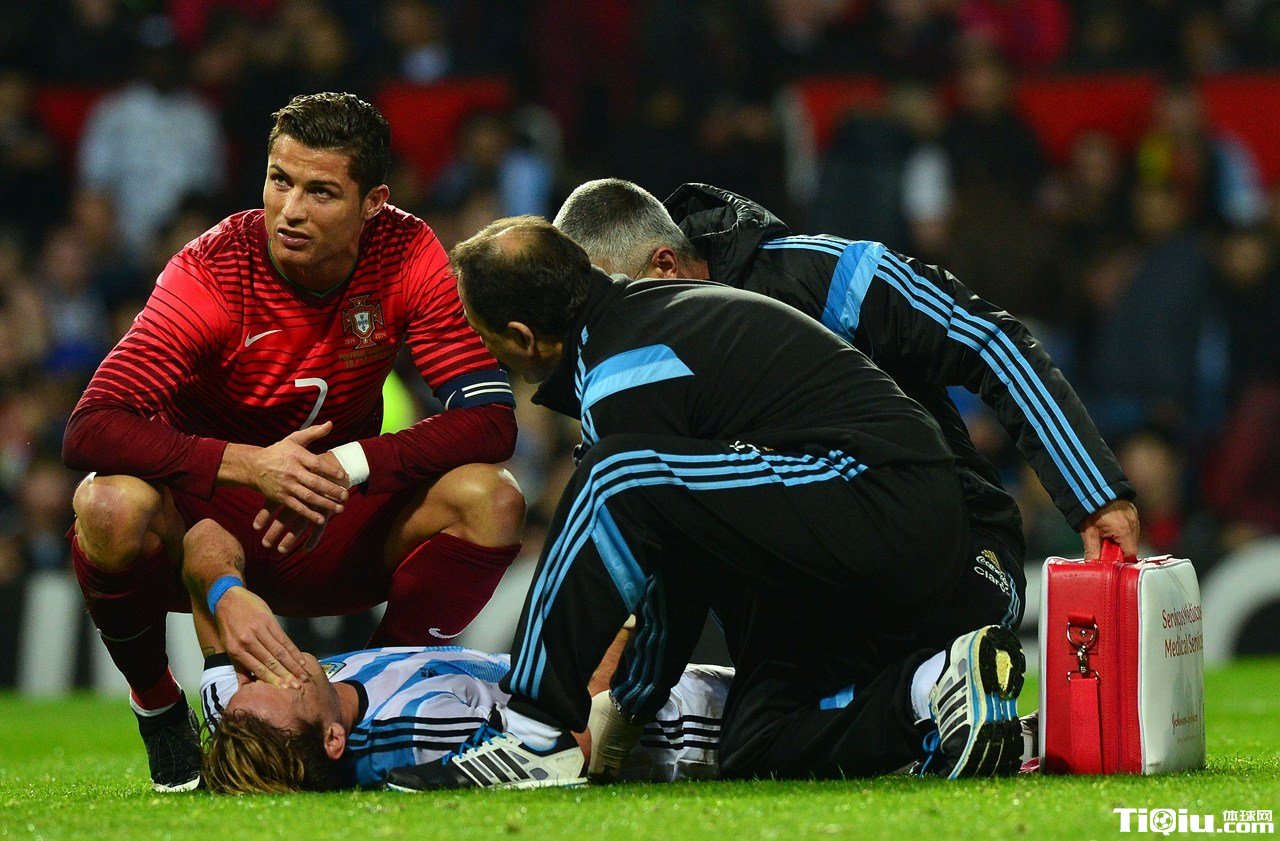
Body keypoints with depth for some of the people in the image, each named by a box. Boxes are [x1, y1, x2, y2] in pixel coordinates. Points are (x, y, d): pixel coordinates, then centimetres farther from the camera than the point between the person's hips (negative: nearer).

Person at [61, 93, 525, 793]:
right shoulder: (213, 272, -21)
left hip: (333, 536, 2)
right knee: (113, 504, -35)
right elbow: (88, 431, -30)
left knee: (489, 499, -22)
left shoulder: (407, 256, -13)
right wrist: (251, 465, -41)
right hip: (203, 528, -2)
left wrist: (349, 466, -32)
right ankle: (157, 709, -6)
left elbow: (491, 419, -18)